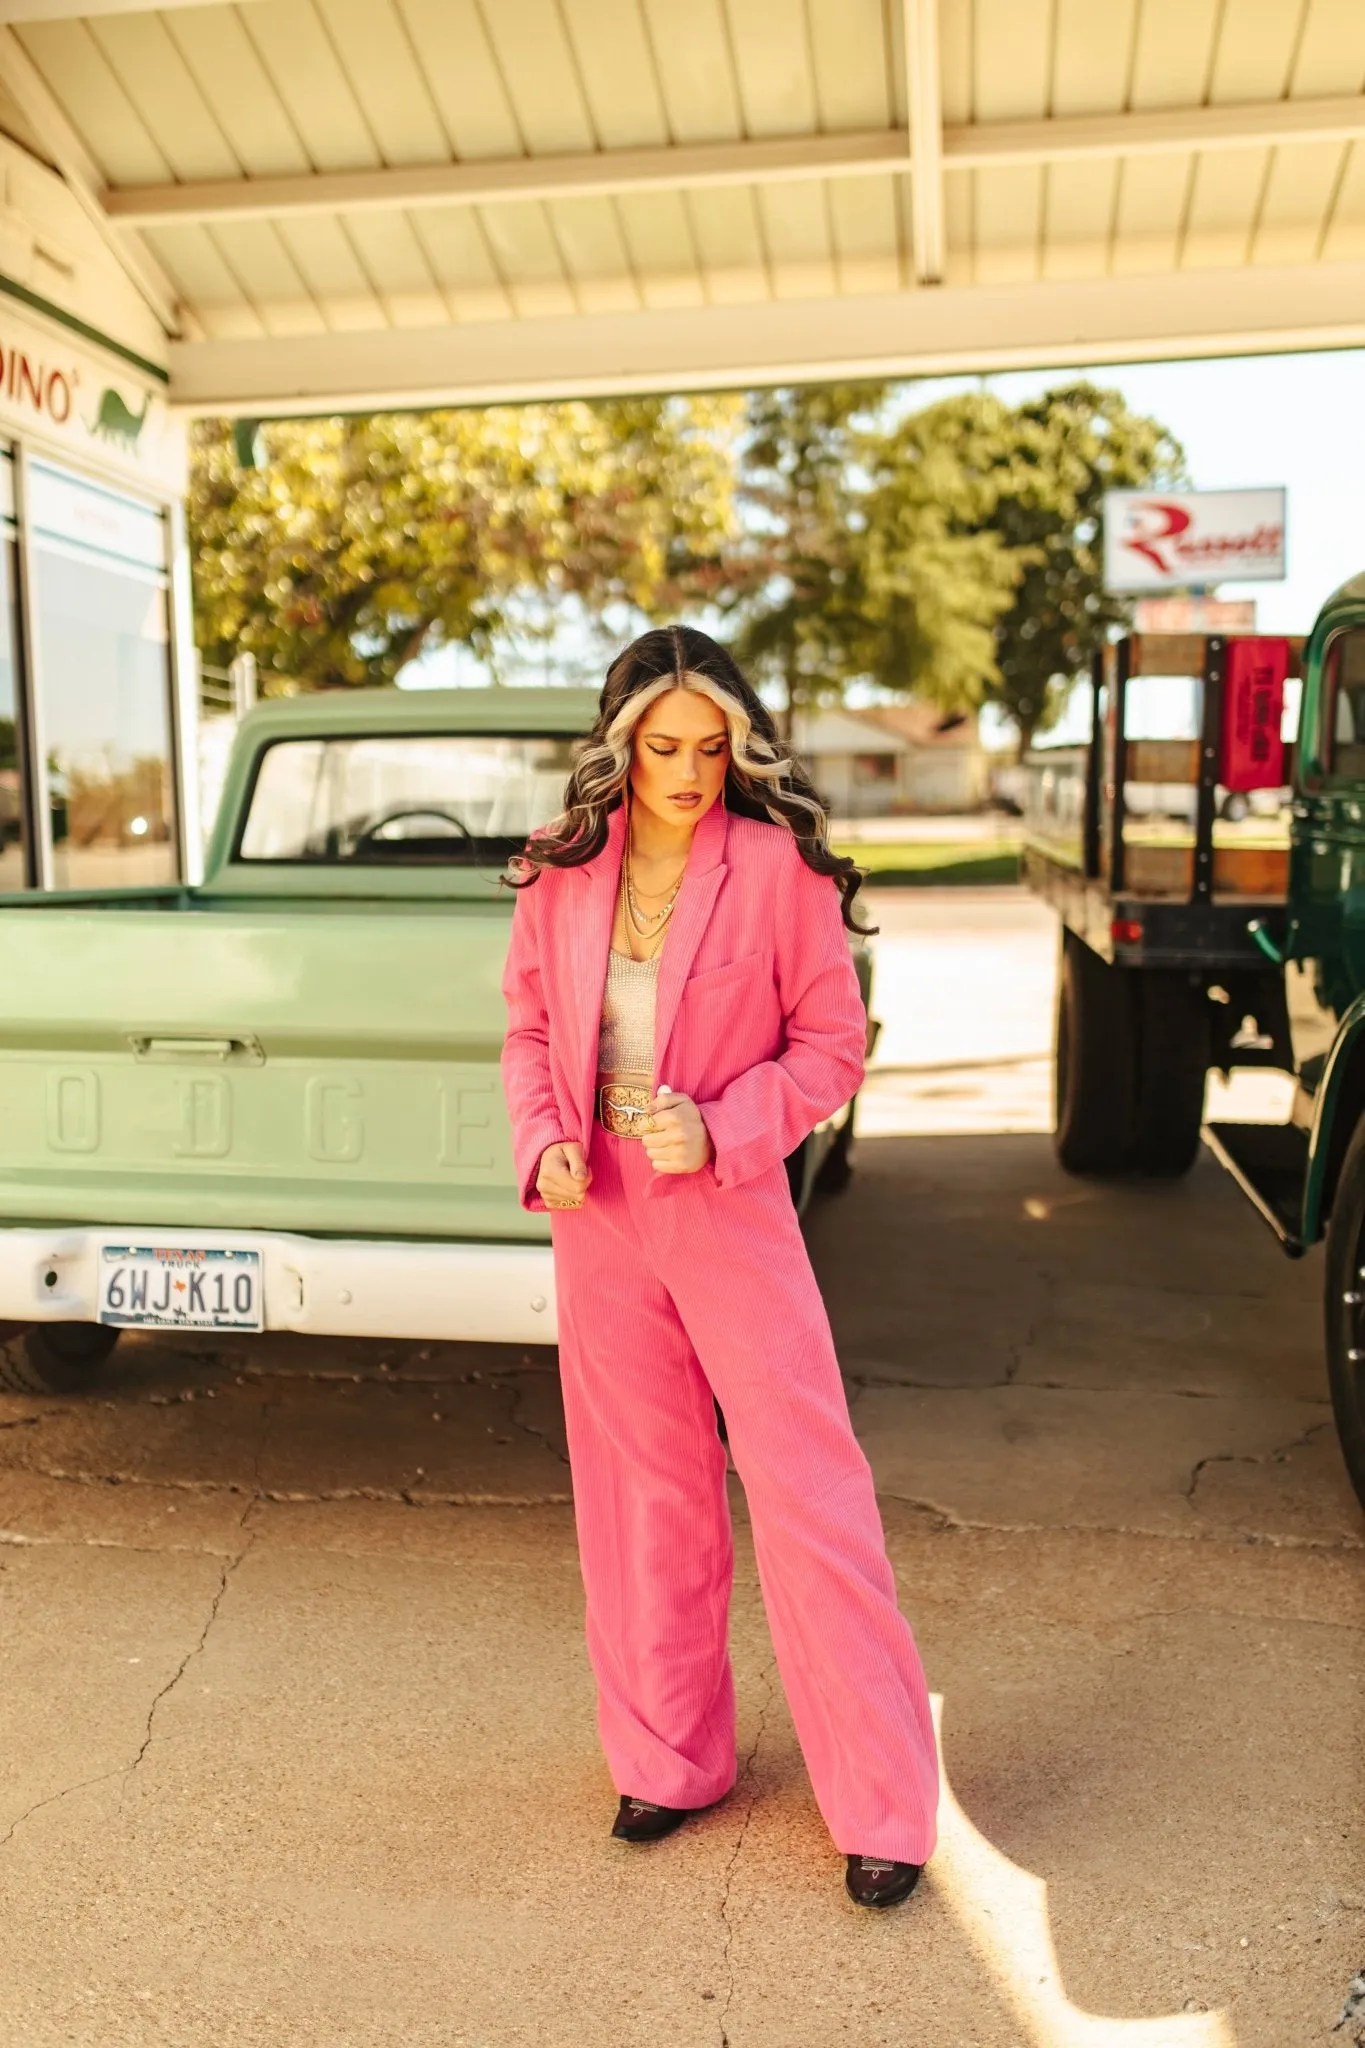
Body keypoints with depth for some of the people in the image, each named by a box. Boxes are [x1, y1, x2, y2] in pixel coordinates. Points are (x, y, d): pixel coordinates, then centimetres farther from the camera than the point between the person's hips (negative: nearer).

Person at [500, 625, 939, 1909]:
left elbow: (833, 1042, -5)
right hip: (598, 1218, 4)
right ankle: (670, 1757, 34)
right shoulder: (561, 875, 2)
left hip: (731, 1213, -4)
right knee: (643, 1493, 15)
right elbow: (529, 1028, 11)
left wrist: (720, 1131, -18)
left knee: (806, 1490, -1)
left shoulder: (776, 866, -9)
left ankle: (882, 1802, 15)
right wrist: (543, 1143, -6)